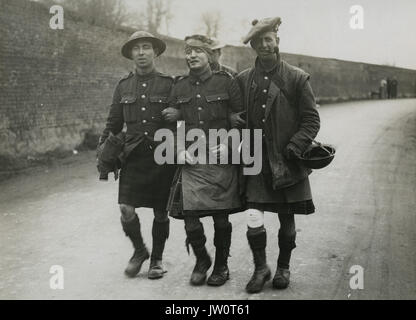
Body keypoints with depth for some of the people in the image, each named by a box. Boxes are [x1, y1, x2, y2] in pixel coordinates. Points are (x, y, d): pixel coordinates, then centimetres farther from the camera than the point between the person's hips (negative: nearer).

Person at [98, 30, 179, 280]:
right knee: (126, 210, -8)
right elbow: (113, 124, 15)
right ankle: (139, 251, 18)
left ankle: (157, 258, 26)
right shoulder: (123, 86, 10)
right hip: (133, 157, 2)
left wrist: (177, 114, -15)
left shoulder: (170, 84, 2)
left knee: (160, 213, 6)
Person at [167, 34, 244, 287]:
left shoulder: (226, 82, 1)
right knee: (189, 217, -4)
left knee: (221, 219, 4)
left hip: (221, 162, -2)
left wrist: (227, 144, -10)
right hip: (191, 163, 2)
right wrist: (180, 150, 1)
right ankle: (202, 260, 21)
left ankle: (222, 265, 25)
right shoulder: (179, 87, 10)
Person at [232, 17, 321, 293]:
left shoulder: (297, 78, -1)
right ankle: (261, 268, 15)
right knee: (254, 219, -7)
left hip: (288, 163, -1)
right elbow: (233, 111, 17)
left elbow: (311, 119, -1)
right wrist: (234, 119, -6)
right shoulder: (243, 80, 6)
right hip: (257, 160, 1)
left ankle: (283, 268, 30)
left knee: (287, 220, 9)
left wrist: (295, 147, -13)